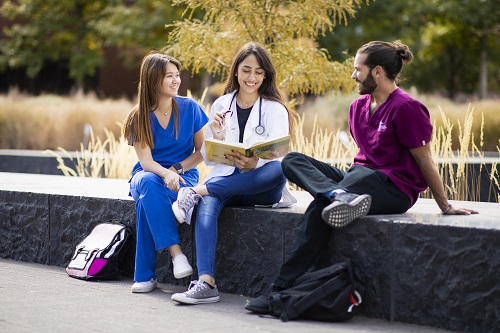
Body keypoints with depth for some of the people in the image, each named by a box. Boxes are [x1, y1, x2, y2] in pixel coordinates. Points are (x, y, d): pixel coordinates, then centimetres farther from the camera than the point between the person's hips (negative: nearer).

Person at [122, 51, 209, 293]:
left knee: (146, 201, -36)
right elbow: (146, 161, -11)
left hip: (184, 174, -1)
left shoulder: (189, 108, -3)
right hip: (150, 173, 1)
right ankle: (176, 253, -40)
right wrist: (166, 174, -33)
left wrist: (175, 170, -15)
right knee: (148, 182, -39)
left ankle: (145, 275, -32)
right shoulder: (139, 117, -3)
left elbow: (201, 152, 2)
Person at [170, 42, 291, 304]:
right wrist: (217, 135, -9)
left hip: (260, 187, -1)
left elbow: (278, 158, -7)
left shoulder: (275, 110, 5)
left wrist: (254, 163, -29)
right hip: (225, 179, 1)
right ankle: (206, 283, -47)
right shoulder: (221, 105, 13)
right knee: (208, 204, -34)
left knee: (279, 169, -37)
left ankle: (197, 191, -31)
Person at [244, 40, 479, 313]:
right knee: (292, 161, -13)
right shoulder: (358, 107, 15)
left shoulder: (406, 108, -11)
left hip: (395, 189, -9)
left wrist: (445, 207, -2)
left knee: (320, 208, -31)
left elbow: (425, 161, -7)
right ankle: (341, 196, -39)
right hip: (361, 177, 9)